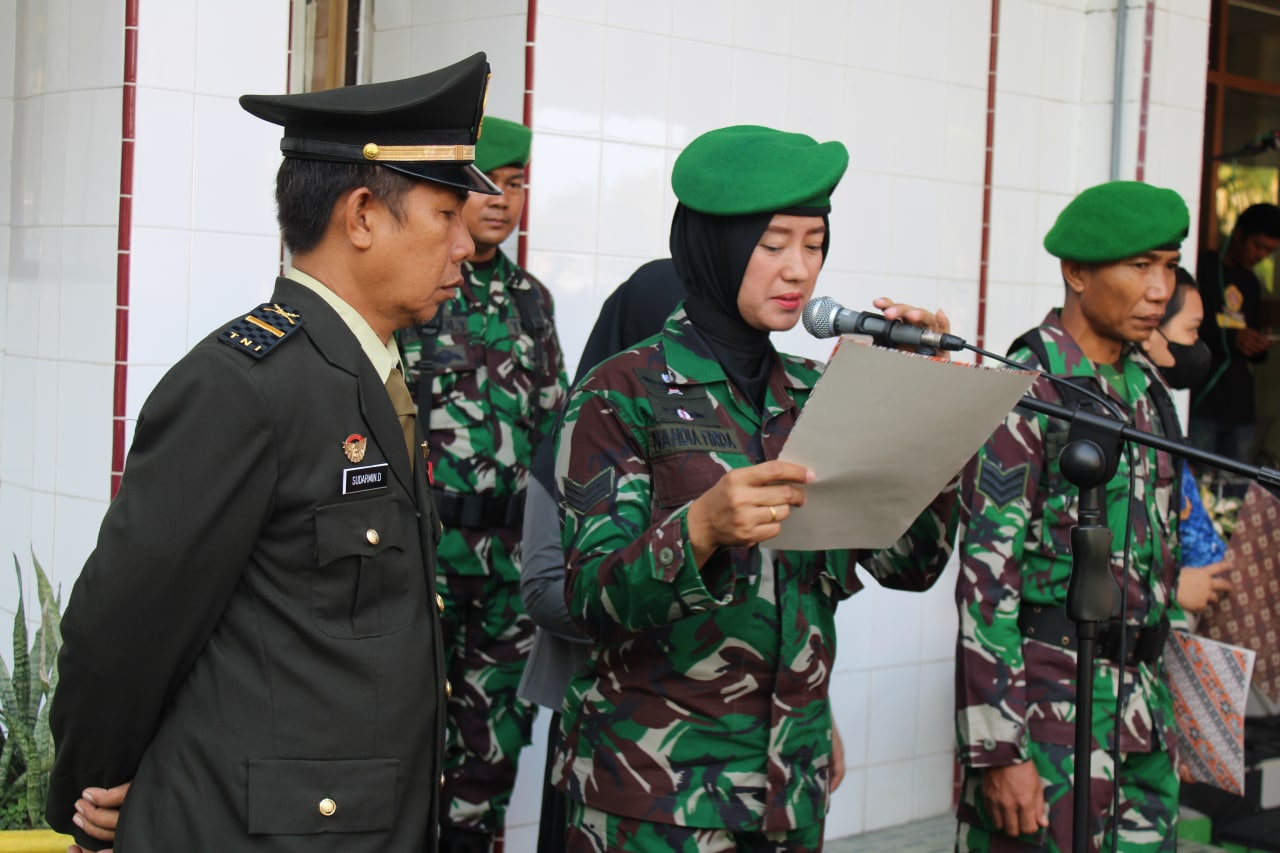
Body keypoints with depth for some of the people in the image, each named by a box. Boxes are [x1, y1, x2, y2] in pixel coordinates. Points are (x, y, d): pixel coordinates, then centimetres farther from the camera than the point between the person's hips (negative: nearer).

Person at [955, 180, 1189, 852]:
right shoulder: (1024, 393, -13)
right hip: (1050, 693, -7)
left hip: (1142, 693, 8)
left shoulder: (1146, 386, 11)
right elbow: (986, 577, -17)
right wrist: (997, 749, -19)